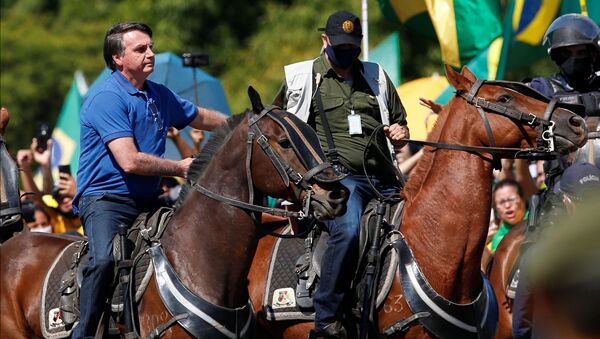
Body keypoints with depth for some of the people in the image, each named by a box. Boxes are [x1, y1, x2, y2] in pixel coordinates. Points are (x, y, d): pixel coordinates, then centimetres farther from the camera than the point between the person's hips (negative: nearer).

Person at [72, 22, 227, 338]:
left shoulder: (160, 96, 12)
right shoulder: (107, 98, -15)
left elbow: (200, 117, 33)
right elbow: (130, 161, -22)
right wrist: (180, 168, -11)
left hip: (148, 200, 8)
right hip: (106, 198, -8)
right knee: (104, 259, -32)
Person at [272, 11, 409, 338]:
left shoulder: (376, 77, 19)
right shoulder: (301, 78, 10)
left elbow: (399, 123, 29)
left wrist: (400, 134, 5)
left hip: (383, 178, 6)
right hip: (338, 176, -6)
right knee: (347, 230, -34)